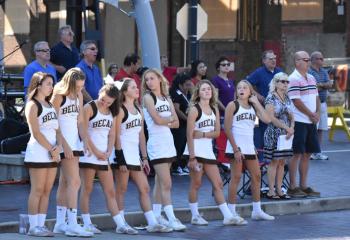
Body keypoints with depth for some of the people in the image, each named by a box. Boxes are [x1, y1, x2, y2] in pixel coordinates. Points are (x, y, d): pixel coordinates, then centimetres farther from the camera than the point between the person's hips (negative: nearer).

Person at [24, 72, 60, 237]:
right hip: (38, 153, -7)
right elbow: (36, 132, -12)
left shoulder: (50, 105, 17)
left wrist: (58, 147, -5)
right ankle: (33, 226, -3)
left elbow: (57, 129, 12)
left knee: (46, 191, 6)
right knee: (37, 190, -6)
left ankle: (41, 224, 9)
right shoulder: (32, 105, -5)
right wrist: (51, 149, -12)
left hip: (52, 153, 7)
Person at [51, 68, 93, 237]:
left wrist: (85, 140, 0)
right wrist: (65, 146, -17)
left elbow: (80, 121, 13)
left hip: (75, 143, 8)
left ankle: (60, 223, 16)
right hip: (64, 144, -8)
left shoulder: (78, 96, 11)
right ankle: (73, 225, -16)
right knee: (74, 182, -14)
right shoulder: (58, 96, -11)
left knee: (65, 183, 11)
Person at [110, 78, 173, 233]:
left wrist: (144, 158, 11)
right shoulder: (121, 110, -8)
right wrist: (120, 160, -17)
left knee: (144, 189, 4)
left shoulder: (138, 110, 14)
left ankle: (152, 223, 4)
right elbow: (116, 136, -12)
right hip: (124, 156, -8)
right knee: (121, 190, -2)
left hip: (135, 156, 8)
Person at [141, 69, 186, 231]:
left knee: (160, 182, 11)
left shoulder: (167, 98, 13)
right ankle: (171, 219, -14)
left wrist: (164, 122, -9)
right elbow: (157, 120, -16)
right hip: (156, 143, -7)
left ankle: (156, 216, 16)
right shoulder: (148, 97, -5)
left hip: (168, 142, 7)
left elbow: (176, 123, 6)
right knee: (166, 183, -12)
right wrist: (170, 119, 0)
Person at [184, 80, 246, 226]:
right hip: (196, 151, -6)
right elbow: (190, 134, -13)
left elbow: (217, 132, 4)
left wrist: (203, 134, -14)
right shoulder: (194, 109, -8)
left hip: (208, 151, 6)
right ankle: (195, 216, 7)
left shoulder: (215, 110, 10)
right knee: (196, 184, -2)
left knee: (218, 184, 4)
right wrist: (192, 157, -19)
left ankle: (228, 216, 3)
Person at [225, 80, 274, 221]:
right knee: (236, 177, -6)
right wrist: (235, 149, -15)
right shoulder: (233, 105, -4)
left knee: (256, 176, 8)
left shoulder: (253, 106, 12)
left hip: (249, 147, 6)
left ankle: (257, 211, 17)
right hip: (236, 147, -6)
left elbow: (267, 120, -3)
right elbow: (227, 128, -9)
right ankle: (231, 212, -2)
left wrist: (256, 102, -3)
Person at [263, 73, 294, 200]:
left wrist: (291, 128, -5)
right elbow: (271, 118, -16)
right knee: (274, 162, -5)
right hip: (273, 133, -7)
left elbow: (291, 116, 15)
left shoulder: (287, 98, 14)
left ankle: (279, 190, 13)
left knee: (282, 162, 8)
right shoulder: (271, 98, -9)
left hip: (285, 134, 7)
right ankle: (271, 191, -2)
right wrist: (287, 128, -16)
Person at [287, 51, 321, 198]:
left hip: (311, 121, 8)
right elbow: (296, 101, -16)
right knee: (297, 153, -5)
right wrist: (311, 115, -11)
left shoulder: (311, 78, 15)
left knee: (307, 153, 10)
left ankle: (303, 186, 17)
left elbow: (316, 97, 17)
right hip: (298, 121, -8)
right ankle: (292, 187, 1)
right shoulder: (293, 79, -12)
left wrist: (318, 113, 0)